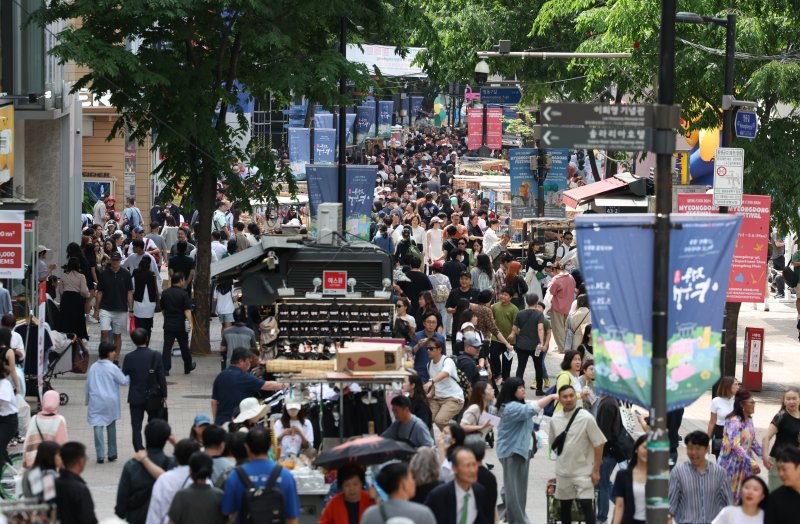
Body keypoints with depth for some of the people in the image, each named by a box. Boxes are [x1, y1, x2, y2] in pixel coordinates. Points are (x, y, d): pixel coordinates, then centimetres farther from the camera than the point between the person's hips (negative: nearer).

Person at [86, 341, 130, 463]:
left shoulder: (93, 367, 3)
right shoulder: (112, 368, -9)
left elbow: (87, 385, 9)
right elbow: (123, 381, -3)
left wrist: (88, 398, 21)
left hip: (96, 402, 1)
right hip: (110, 401, -1)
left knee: (98, 427, -1)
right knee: (111, 427, 14)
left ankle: (100, 455, -10)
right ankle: (112, 454, 19)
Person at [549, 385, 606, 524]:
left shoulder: (586, 418, -13)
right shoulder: (555, 419, -1)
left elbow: (599, 444, -11)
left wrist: (596, 470, -12)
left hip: (583, 471, -5)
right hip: (563, 471, 5)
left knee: (586, 505, -13)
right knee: (565, 506, 14)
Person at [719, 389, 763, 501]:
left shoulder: (749, 420, 5)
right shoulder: (734, 421, -22)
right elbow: (735, 445, -31)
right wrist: (752, 462, -36)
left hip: (744, 465, 8)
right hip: (731, 465, -8)